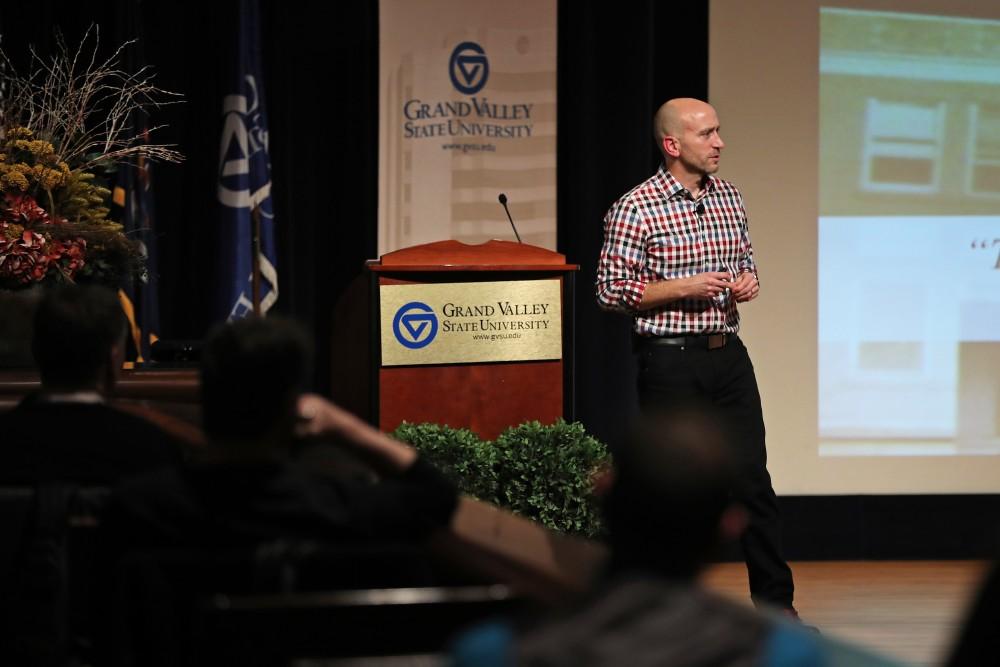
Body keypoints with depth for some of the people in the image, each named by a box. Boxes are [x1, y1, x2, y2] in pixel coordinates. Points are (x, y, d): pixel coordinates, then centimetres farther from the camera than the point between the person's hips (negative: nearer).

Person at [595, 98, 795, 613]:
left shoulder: (729, 198, 10)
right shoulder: (635, 209, -9)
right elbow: (610, 290, -9)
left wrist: (748, 282, 0)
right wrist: (683, 288, -16)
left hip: (727, 354, 5)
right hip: (671, 361, -5)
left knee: (751, 476, 3)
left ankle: (775, 603, 8)